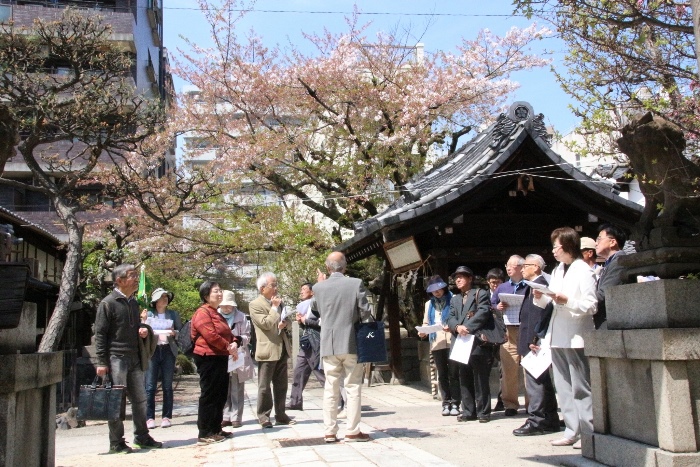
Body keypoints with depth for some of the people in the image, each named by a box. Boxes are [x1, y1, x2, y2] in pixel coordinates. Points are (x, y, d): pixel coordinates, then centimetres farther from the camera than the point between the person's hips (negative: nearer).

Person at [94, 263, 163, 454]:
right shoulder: (108, 303, -7)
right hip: (116, 358, -7)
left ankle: (141, 436, 22)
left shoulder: (133, 302, 15)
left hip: (135, 359, 7)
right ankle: (116, 442, 8)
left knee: (139, 399, 11)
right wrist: (102, 362, -15)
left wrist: (145, 331, 5)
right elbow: (100, 334, -10)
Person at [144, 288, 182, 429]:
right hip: (152, 351, -1)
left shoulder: (173, 314, 11)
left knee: (167, 386, 3)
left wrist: (174, 333, -10)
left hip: (168, 351, 1)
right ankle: (150, 418, 1)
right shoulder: (148, 314, 8)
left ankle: (166, 417, 9)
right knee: (150, 386, -4)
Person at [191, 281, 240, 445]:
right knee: (209, 395, -6)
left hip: (220, 358, 10)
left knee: (220, 395, 14)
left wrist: (234, 343, -3)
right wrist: (228, 347, -12)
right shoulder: (203, 313, -12)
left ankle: (216, 429, 23)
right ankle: (205, 434, -1)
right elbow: (211, 336, -22)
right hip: (209, 358, -10)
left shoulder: (216, 313, 20)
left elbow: (227, 333, 19)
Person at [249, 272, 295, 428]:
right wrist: (274, 307, -13)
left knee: (281, 385, 13)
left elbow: (287, 318, 22)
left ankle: (280, 415, 21)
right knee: (264, 386, 1)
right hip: (267, 350, -7)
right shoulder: (255, 304, -9)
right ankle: (264, 417, 9)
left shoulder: (278, 302, 15)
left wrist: (285, 322, 0)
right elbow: (266, 324, -18)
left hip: (282, 349, 8)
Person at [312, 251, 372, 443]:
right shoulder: (356, 284, -8)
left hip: (329, 345, 2)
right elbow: (365, 313, -8)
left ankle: (330, 432, 10)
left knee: (331, 389, 8)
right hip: (351, 343, -2)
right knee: (353, 388, 5)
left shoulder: (319, 287, -2)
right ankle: (352, 431, 6)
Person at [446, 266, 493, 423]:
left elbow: (483, 312, -12)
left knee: (481, 380, -2)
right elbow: (450, 318, 9)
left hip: (478, 343, -6)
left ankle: (483, 412, 4)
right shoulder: (454, 299, 22)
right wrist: (457, 327, -13)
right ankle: (468, 412, 14)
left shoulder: (480, 294, 4)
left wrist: (467, 327, -20)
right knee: (464, 380, 8)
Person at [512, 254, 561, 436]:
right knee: (544, 381, 14)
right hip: (531, 342, 11)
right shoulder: (532, 286, 17)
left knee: (534, 382, -7)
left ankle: (535, 422, -2)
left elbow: (540, 314, -22)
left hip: (534, 342, -11)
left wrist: (534, 340, -23)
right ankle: (550, 420, 21)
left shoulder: (540, 285, -14)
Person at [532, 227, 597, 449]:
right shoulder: (557, 271, 15)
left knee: (580, 387, -2)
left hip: (575, 336, -8)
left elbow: (591, 306, -13)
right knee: (563, 387, 11)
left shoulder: (583, 271, -8)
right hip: (557, 335, 8)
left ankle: (588, 433, 6)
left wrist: (566, 300, -24)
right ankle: (572, 431, 19)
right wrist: (541, 297, -3)